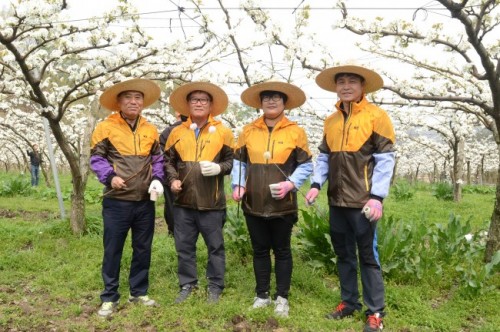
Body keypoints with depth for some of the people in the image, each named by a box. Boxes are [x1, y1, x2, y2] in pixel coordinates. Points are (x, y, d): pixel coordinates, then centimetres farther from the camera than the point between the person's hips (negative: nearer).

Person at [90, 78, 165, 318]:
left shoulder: (150, 130, 9)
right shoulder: (106, 127, -3)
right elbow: (96, 158, -3)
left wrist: (157, 180, -3)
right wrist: (110, 176, -20)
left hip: (145, 201, 4)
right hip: (117, 201, -4)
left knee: (143, 249, 12)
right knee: (112, 250, 4)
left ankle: (139, 292, 27)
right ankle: (109, 297, 18)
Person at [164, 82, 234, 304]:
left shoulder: (223, 132, 3)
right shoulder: (177, 132, 10)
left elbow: (233, 161, 4)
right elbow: (168, 161, 15)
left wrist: (219, 168, -15)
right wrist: (173, 179, -2)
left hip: (212, 202, -2)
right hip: (183, 201, 3)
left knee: (215, 246, 7)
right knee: (184, 246, 11)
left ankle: (215, 286, 21)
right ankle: (187, 284, 26)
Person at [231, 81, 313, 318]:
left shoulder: (295, 131, -1)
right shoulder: (248, 131, 6)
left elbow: (306, 165, 0)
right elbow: (239, 162, 11)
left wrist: (291, 184, -16)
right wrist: (238, 185, -3)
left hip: (282, 204, -2)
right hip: (254, 203, 3)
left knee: (282, 251, 9)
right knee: (260, 250, 13)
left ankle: (282, 297, 22)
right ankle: (262, 294, 27)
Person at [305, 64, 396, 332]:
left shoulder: (376, 116, -6)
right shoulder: (331, 121, 11)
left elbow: (384, 160, -9)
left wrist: (376, 196, -16)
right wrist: (316, 184, 0)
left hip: (363, 201, -6)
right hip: (337, 200, 6)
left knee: (368, 256, 3)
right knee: (344, 254, 15)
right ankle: (349, 301, 30)